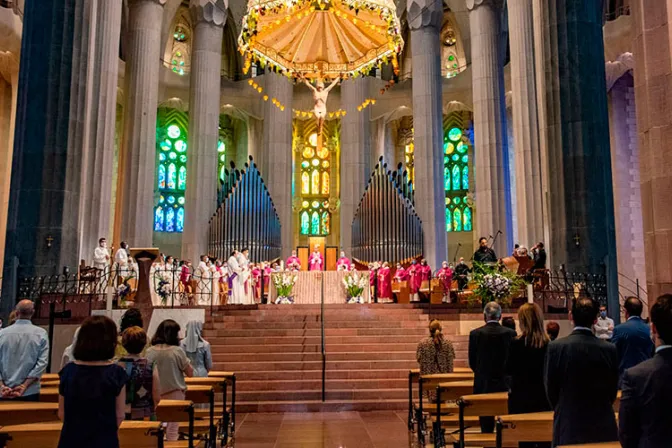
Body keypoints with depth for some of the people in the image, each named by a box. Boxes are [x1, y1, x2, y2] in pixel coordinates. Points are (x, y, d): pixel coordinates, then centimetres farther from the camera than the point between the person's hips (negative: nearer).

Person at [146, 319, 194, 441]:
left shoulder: (149, 351, -2)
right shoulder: (177, 351, -12)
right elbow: (190, 373, -5)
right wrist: (186, 362, 8)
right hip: (175, 394, -3)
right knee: (172, 429, 2)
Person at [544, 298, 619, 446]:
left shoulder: (556, 347, -13)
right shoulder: (609, 349, -8)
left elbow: (550, 389, -3)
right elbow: (612, 390, 3)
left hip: (569, 425, -2)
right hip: (603, 426, 2)